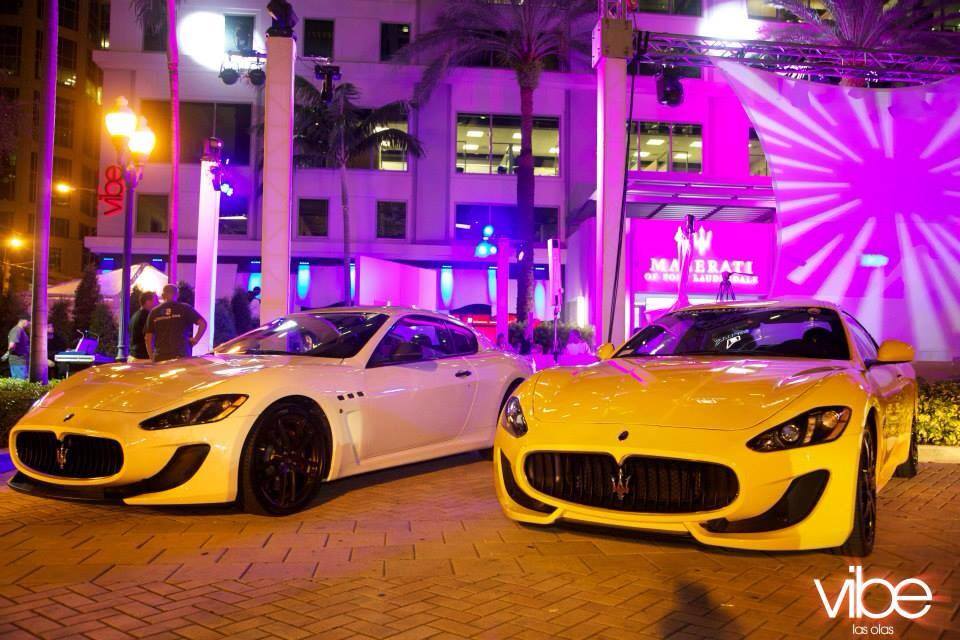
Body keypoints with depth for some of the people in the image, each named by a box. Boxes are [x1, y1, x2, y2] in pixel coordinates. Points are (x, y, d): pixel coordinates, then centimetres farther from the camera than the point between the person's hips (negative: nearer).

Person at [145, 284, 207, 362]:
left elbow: (148, 338, 11)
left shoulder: (154, 312, 10)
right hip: (181, 356, -2)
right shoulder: (184, 308, 2)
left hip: (160, 358, 2)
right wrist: (196, 339, 0)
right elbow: (203, 323, -9)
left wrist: (152, 358, 17)